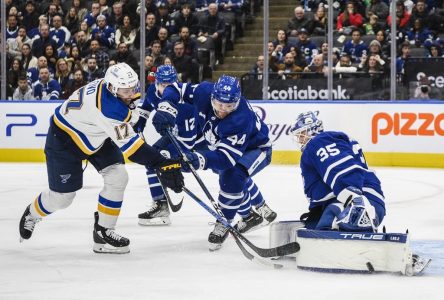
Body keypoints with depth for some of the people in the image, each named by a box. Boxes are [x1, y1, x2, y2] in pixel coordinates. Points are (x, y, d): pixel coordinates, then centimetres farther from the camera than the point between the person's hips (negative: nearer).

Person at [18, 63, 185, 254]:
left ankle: (103, 231, 3)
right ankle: (32, 214, 38)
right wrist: (162, 164, -49)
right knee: (62, 196, 4)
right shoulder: (108, 106, -41)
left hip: (96, 136, 8)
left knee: (118, 177, -9)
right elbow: (129, 145, -44)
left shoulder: (109, 85, -17)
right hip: (64, 138, -8)